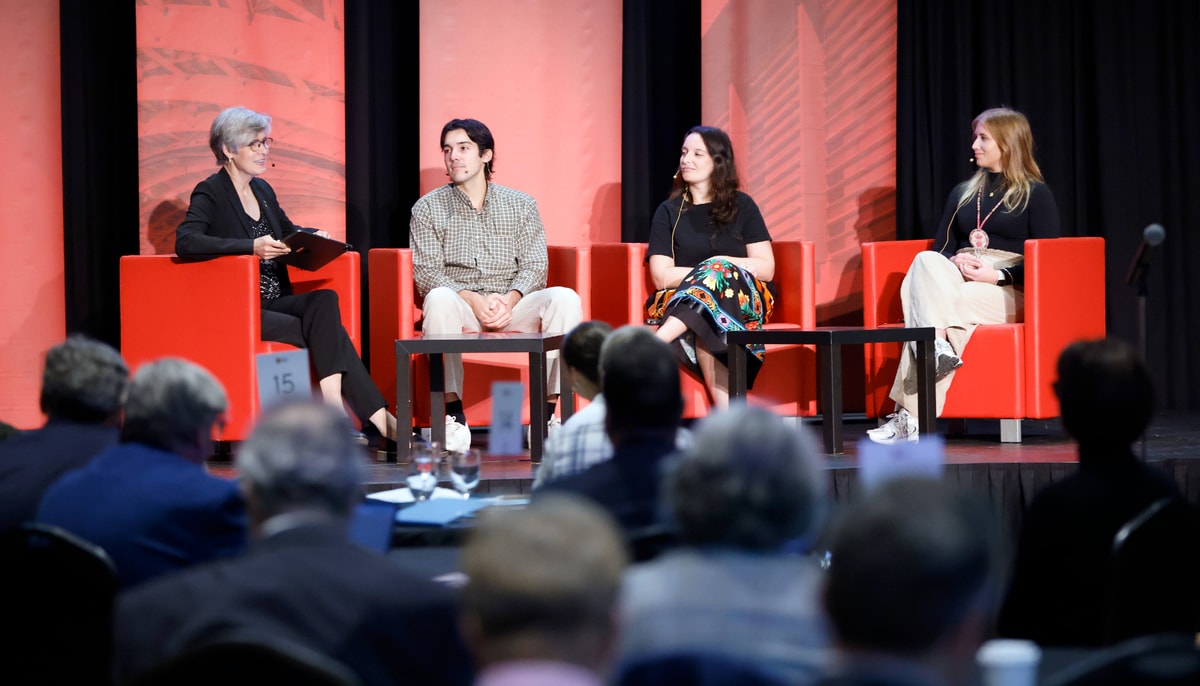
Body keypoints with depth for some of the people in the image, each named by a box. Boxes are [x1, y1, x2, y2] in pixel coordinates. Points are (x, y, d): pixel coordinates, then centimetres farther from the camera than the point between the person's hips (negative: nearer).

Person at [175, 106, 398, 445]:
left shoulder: (263, 190, 18)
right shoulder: (210, 194, -4)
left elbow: (288, 231, 34)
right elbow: (185, 242, -22)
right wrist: (251, 247, -31)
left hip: (275, 302, 6)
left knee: (324, 300, -25)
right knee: (322, 329, -26)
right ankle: (378, 419, -26)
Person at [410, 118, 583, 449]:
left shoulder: (521, 205, 12)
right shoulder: (428, 208, 8)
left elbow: (536, 266, 4)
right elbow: (425, 272, -2)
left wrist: (510, 299, -18)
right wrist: (473, 300, -19)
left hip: (512, 306, 2)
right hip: (460, 306, -1)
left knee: (565, 299, -27)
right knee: (439, 298, -37)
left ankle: (547, 410, -24)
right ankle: (453, 413, -32)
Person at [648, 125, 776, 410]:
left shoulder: (742, 206, 11)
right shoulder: (668, 212, 11)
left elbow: (766, 269, 5)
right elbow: (661, 276, 0)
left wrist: (723, 265, -12)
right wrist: (712, 270, -12)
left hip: (741, 301, 0)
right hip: (680, 301, 0)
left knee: (717, 271, -36)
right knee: (704, 315, -38)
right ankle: (726, 410, -50)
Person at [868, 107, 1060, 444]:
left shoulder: (1036, 195, 8)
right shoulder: (963, 193, 24)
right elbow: (941, 249, 20)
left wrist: (998, 275, -14)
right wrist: (955, 263, -4)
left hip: (1008, 290, -4)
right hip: (955, 283, 4)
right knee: (925, 262, -31)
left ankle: (910, 416, -39)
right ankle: (937, 346, -46)